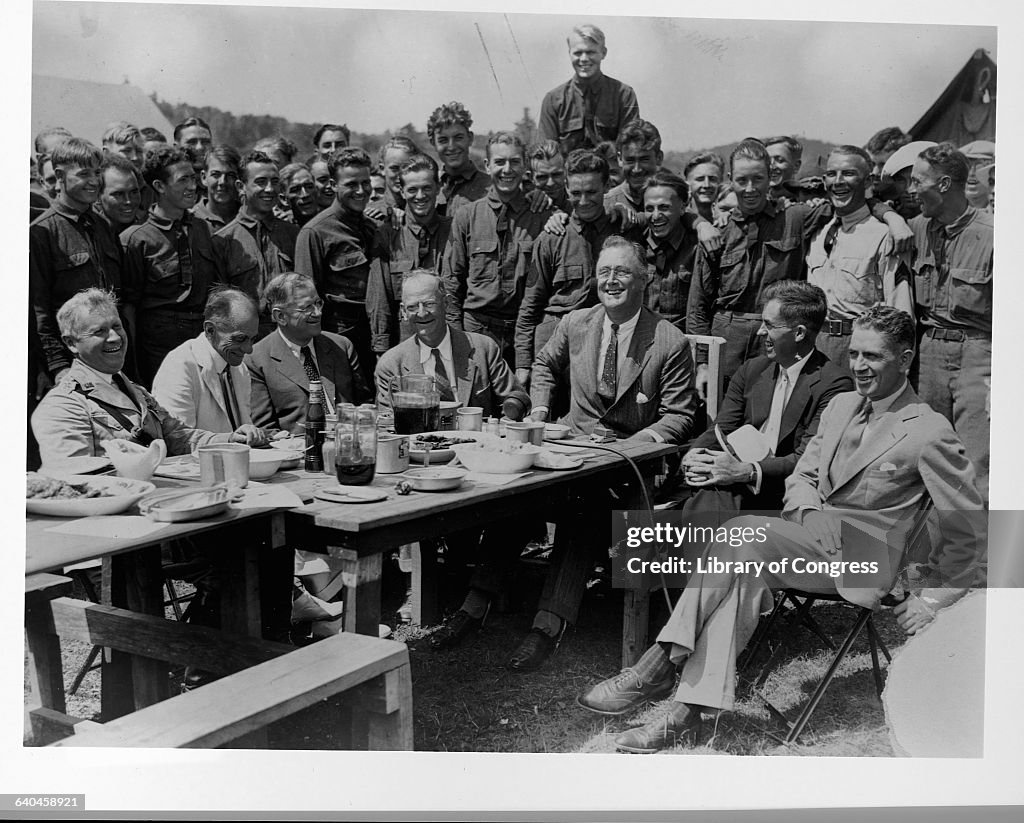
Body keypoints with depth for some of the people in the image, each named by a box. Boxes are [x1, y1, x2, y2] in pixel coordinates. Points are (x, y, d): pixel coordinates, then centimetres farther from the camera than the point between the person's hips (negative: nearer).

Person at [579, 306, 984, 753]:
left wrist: (930, 598, -3)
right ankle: (692, 707, -33)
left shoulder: (929, 433, -7)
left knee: (740, 534, -29)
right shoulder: (841, 405, 15)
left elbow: (968, 529, -2)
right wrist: (808, 511, -2)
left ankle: (659, 665, -25)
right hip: (812, 532, 6)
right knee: (743, 574, -29)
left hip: (858, 557, -6)